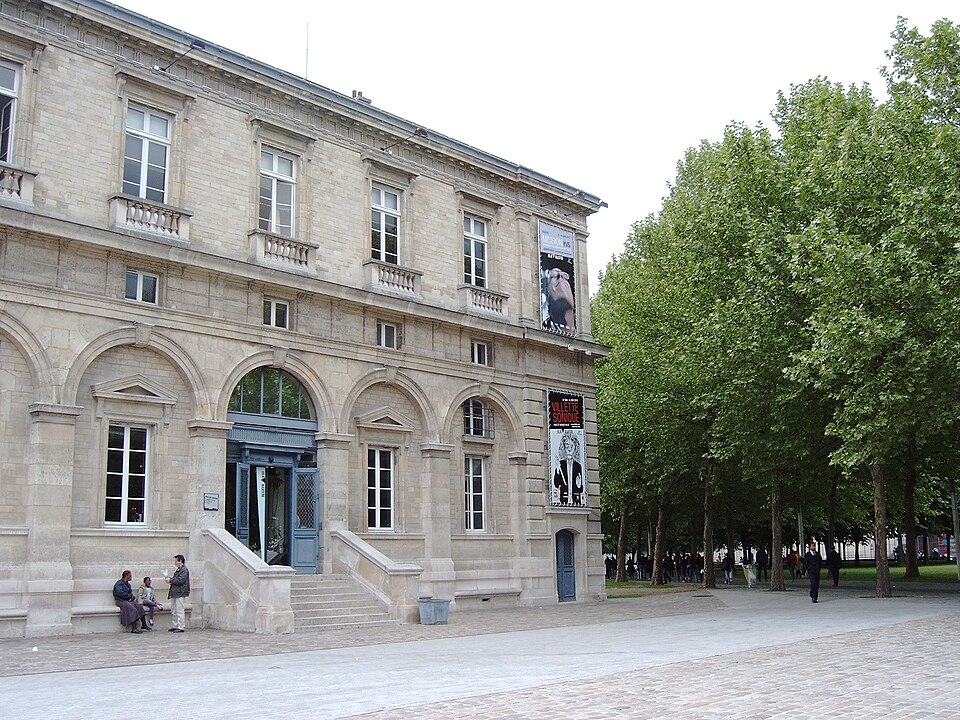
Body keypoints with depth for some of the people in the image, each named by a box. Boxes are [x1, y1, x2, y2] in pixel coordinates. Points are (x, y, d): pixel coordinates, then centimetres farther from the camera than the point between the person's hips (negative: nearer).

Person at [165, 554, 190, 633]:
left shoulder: (184, 570, -12)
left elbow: (180, 581, -20)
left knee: (179, 611, -7)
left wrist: (171, 580, -12)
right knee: (173, 611, 13)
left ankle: (180, 627, -4)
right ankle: (175, 626, 21)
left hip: (180, 593, -10)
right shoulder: (178, 570, 18)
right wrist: (171, 578, 8)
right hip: (175, 593, 10)